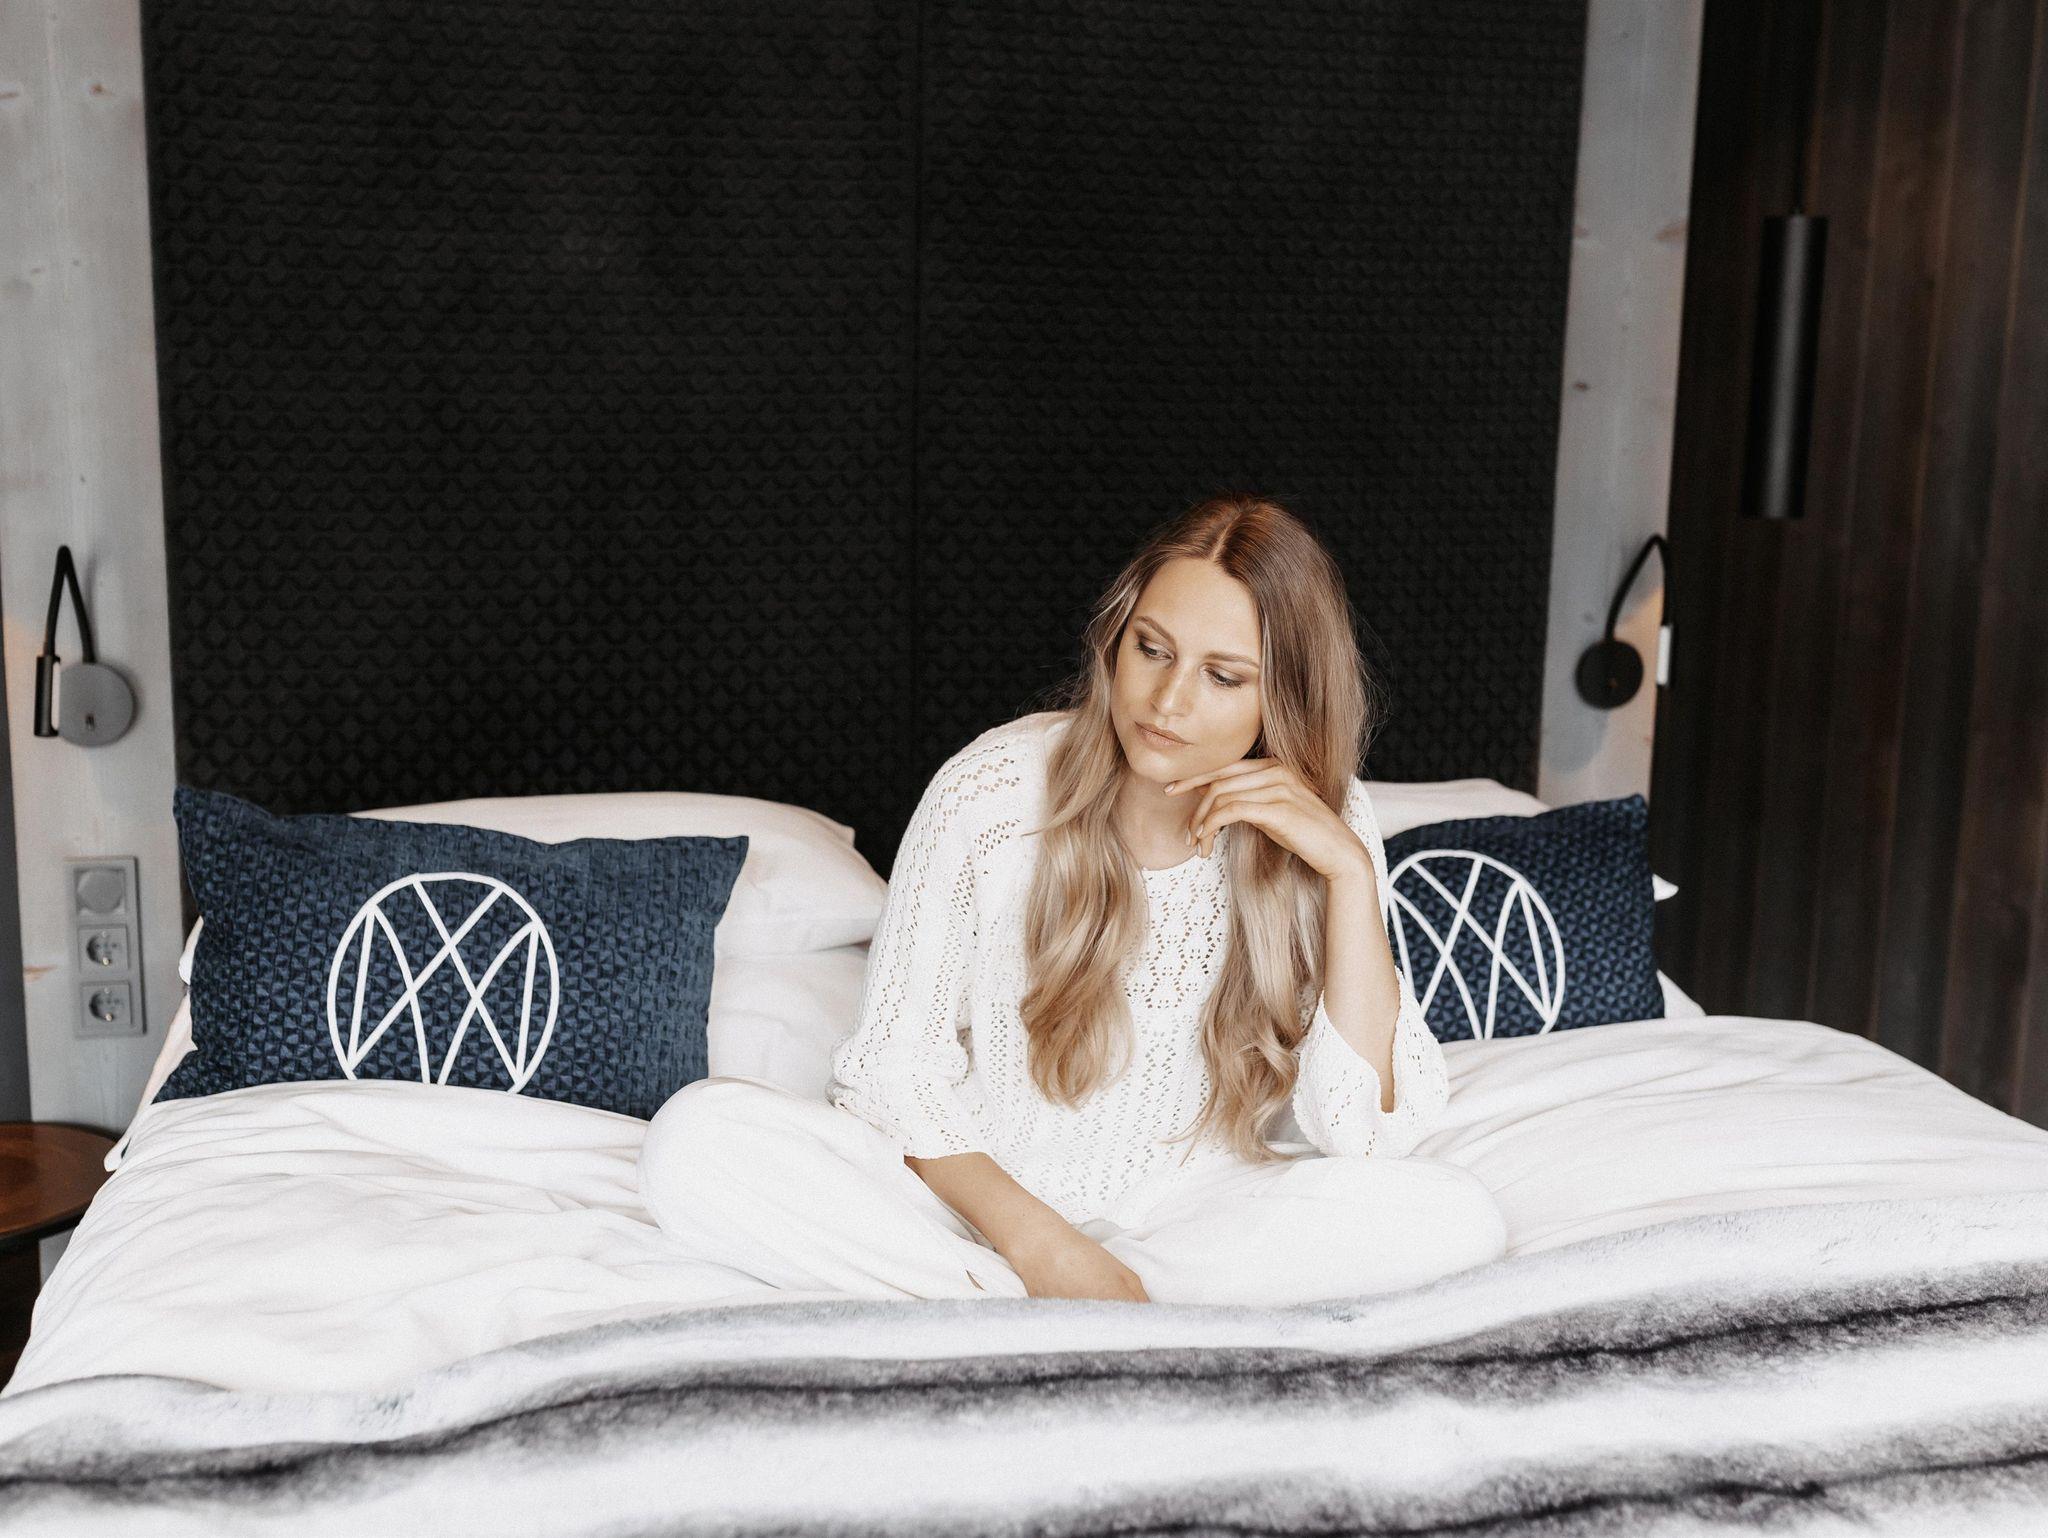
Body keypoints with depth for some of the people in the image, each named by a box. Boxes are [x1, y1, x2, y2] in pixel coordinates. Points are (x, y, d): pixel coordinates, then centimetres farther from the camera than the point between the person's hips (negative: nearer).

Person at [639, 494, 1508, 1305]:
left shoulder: (1327, 831, -8)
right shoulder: (993, 790, -13)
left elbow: (1367, 1135, -15)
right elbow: (894, 1067, -9)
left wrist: (1349, 871, -22)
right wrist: (1036, 1241, -23)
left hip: (1191, 1213, 2)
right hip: (975, 1195, -1)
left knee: (1457, 1217, -27)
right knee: (697, 1139, -24)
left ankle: (973, 1298, -21)